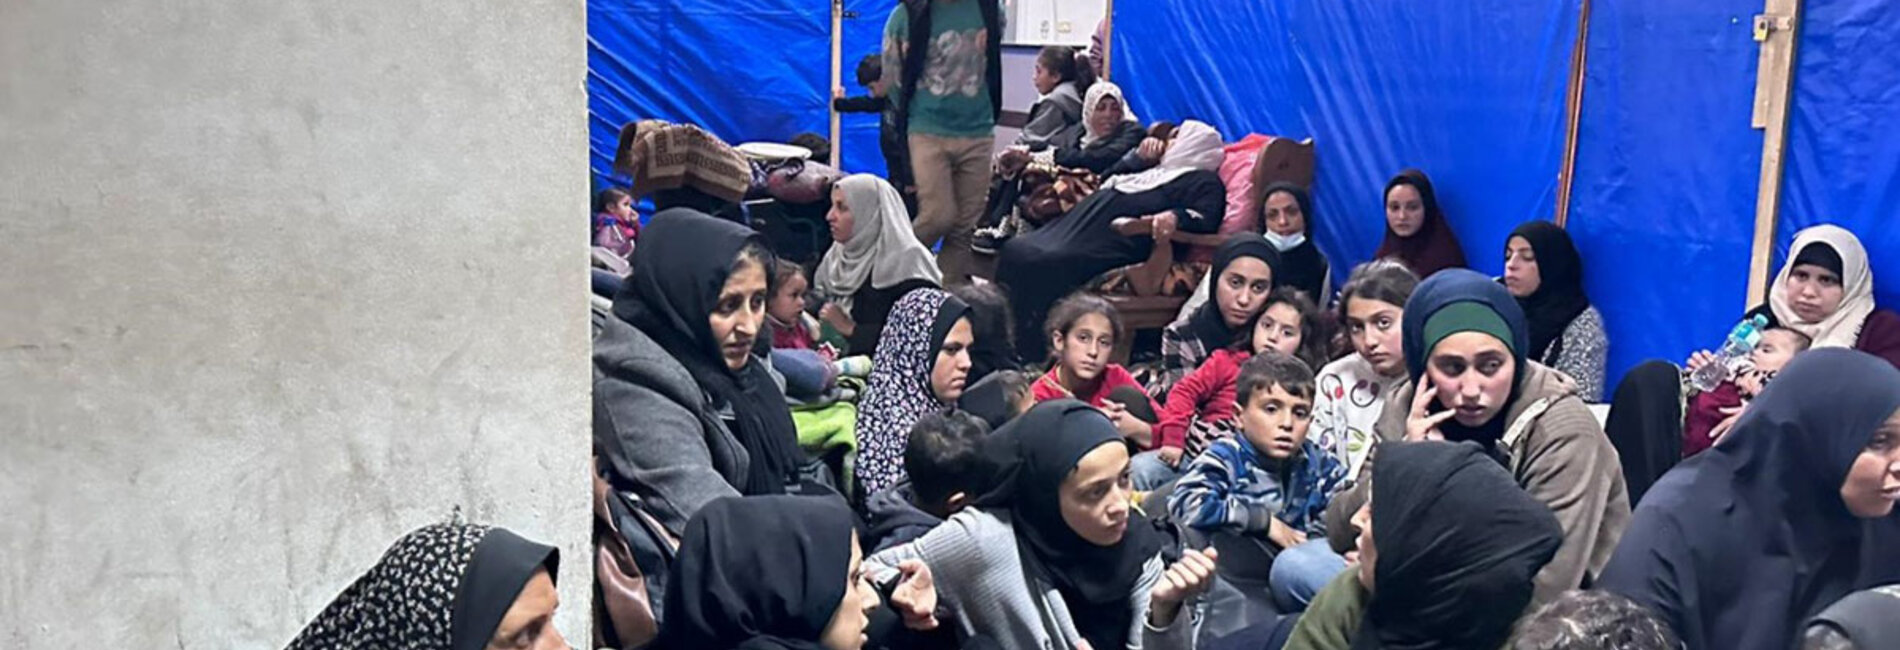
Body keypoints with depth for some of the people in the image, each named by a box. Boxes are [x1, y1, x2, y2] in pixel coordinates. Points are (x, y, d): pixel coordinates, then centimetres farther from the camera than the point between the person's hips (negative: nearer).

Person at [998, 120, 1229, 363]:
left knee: (1041, 264, -30)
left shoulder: (1203, 181, 8)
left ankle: (1032, 357, -23)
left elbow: (1206, 220, -12)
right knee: (1015, 251, -11)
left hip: (1115, 245, -9)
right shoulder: (1152, 170, 36)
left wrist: (1175, 217, -28)